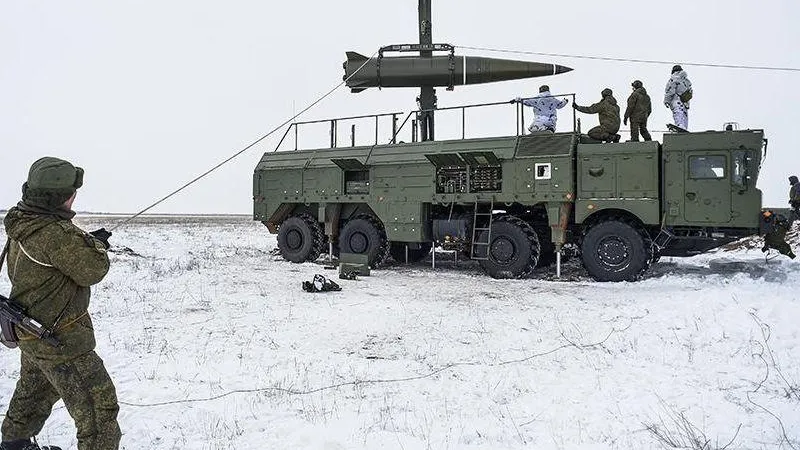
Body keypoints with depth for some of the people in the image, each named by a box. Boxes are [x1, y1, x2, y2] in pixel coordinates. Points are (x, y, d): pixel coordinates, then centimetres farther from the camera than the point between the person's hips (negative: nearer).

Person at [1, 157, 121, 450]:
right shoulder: (56, 233, -29)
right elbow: (93, 270, -21)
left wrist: (88, 241, 3)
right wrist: (96, 243, -4)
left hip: (31, 335, 10)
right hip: (60, 341, -10)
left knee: (34, 393, 32)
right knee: (99, 404, -2)